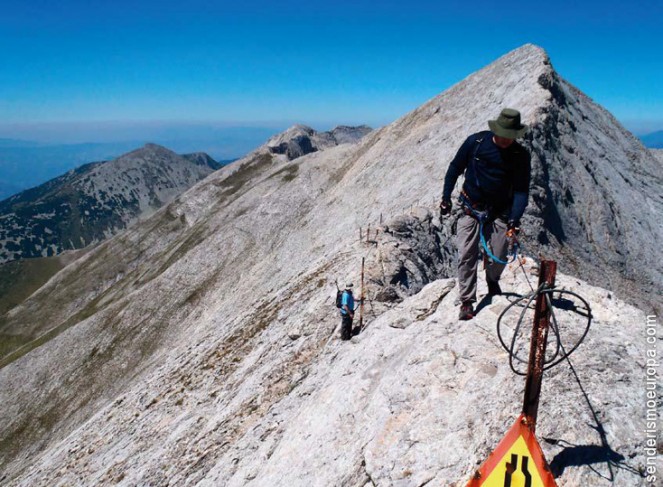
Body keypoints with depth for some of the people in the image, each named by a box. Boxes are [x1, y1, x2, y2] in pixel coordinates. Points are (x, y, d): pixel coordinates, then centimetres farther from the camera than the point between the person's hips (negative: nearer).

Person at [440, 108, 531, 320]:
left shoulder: (521, 156, -9)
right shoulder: (475, 142, -10)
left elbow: (521, 190, -12)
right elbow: (455, 168, 2)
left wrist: (514, 220, -25)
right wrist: (446, 198, 1)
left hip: (500, 213, 1)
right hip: (470, 209, 0)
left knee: (498, 258, -1)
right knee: (466, 256, -5)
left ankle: (492, 281, 35)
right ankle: (467, 301, 8)